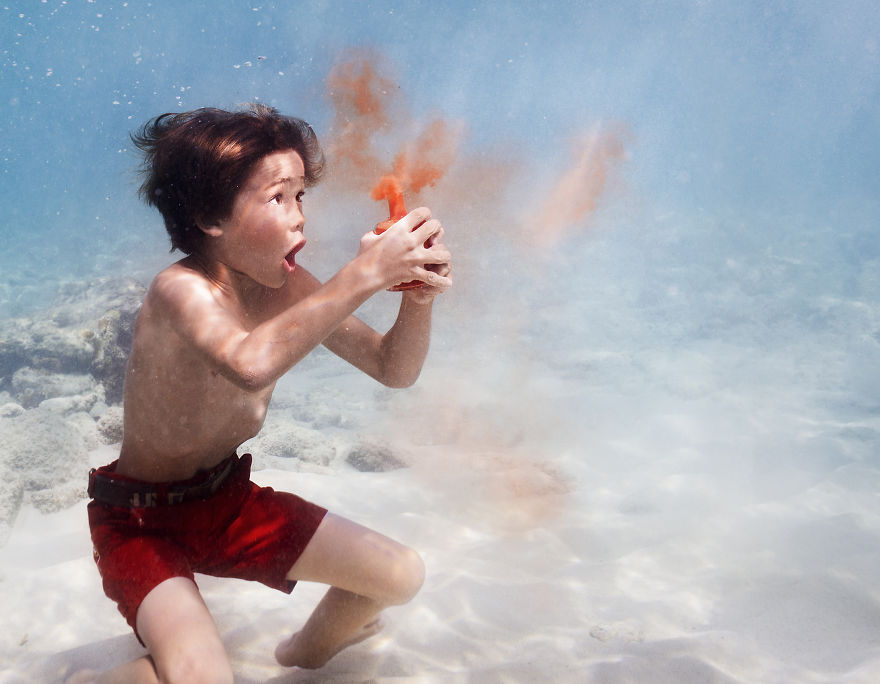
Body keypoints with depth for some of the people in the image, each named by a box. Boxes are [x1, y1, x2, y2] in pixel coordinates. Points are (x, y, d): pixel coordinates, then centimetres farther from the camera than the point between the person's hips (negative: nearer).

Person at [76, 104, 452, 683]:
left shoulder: (291, 289, -8)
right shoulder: (181, 290, -28)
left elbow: (395, 369, -5)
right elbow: (251, 363, -51)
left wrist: (419, 293, -24)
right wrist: (365, 273, -47)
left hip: (229, 499, 6)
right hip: (143, 522, -6)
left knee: (402, 576, 5)